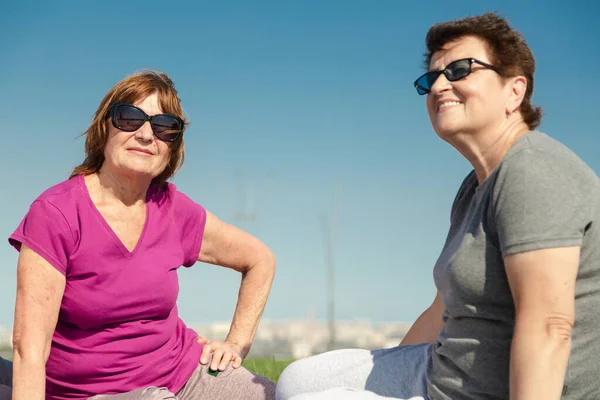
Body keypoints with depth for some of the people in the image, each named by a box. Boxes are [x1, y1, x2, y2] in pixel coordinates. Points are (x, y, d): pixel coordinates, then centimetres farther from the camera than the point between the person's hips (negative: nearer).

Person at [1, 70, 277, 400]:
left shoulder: (174, 211, -2)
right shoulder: (55, 213, -13)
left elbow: (260, 260, 14)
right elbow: (30, 347, -19)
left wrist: (237, 344, 8)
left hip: (186, 372, 4)